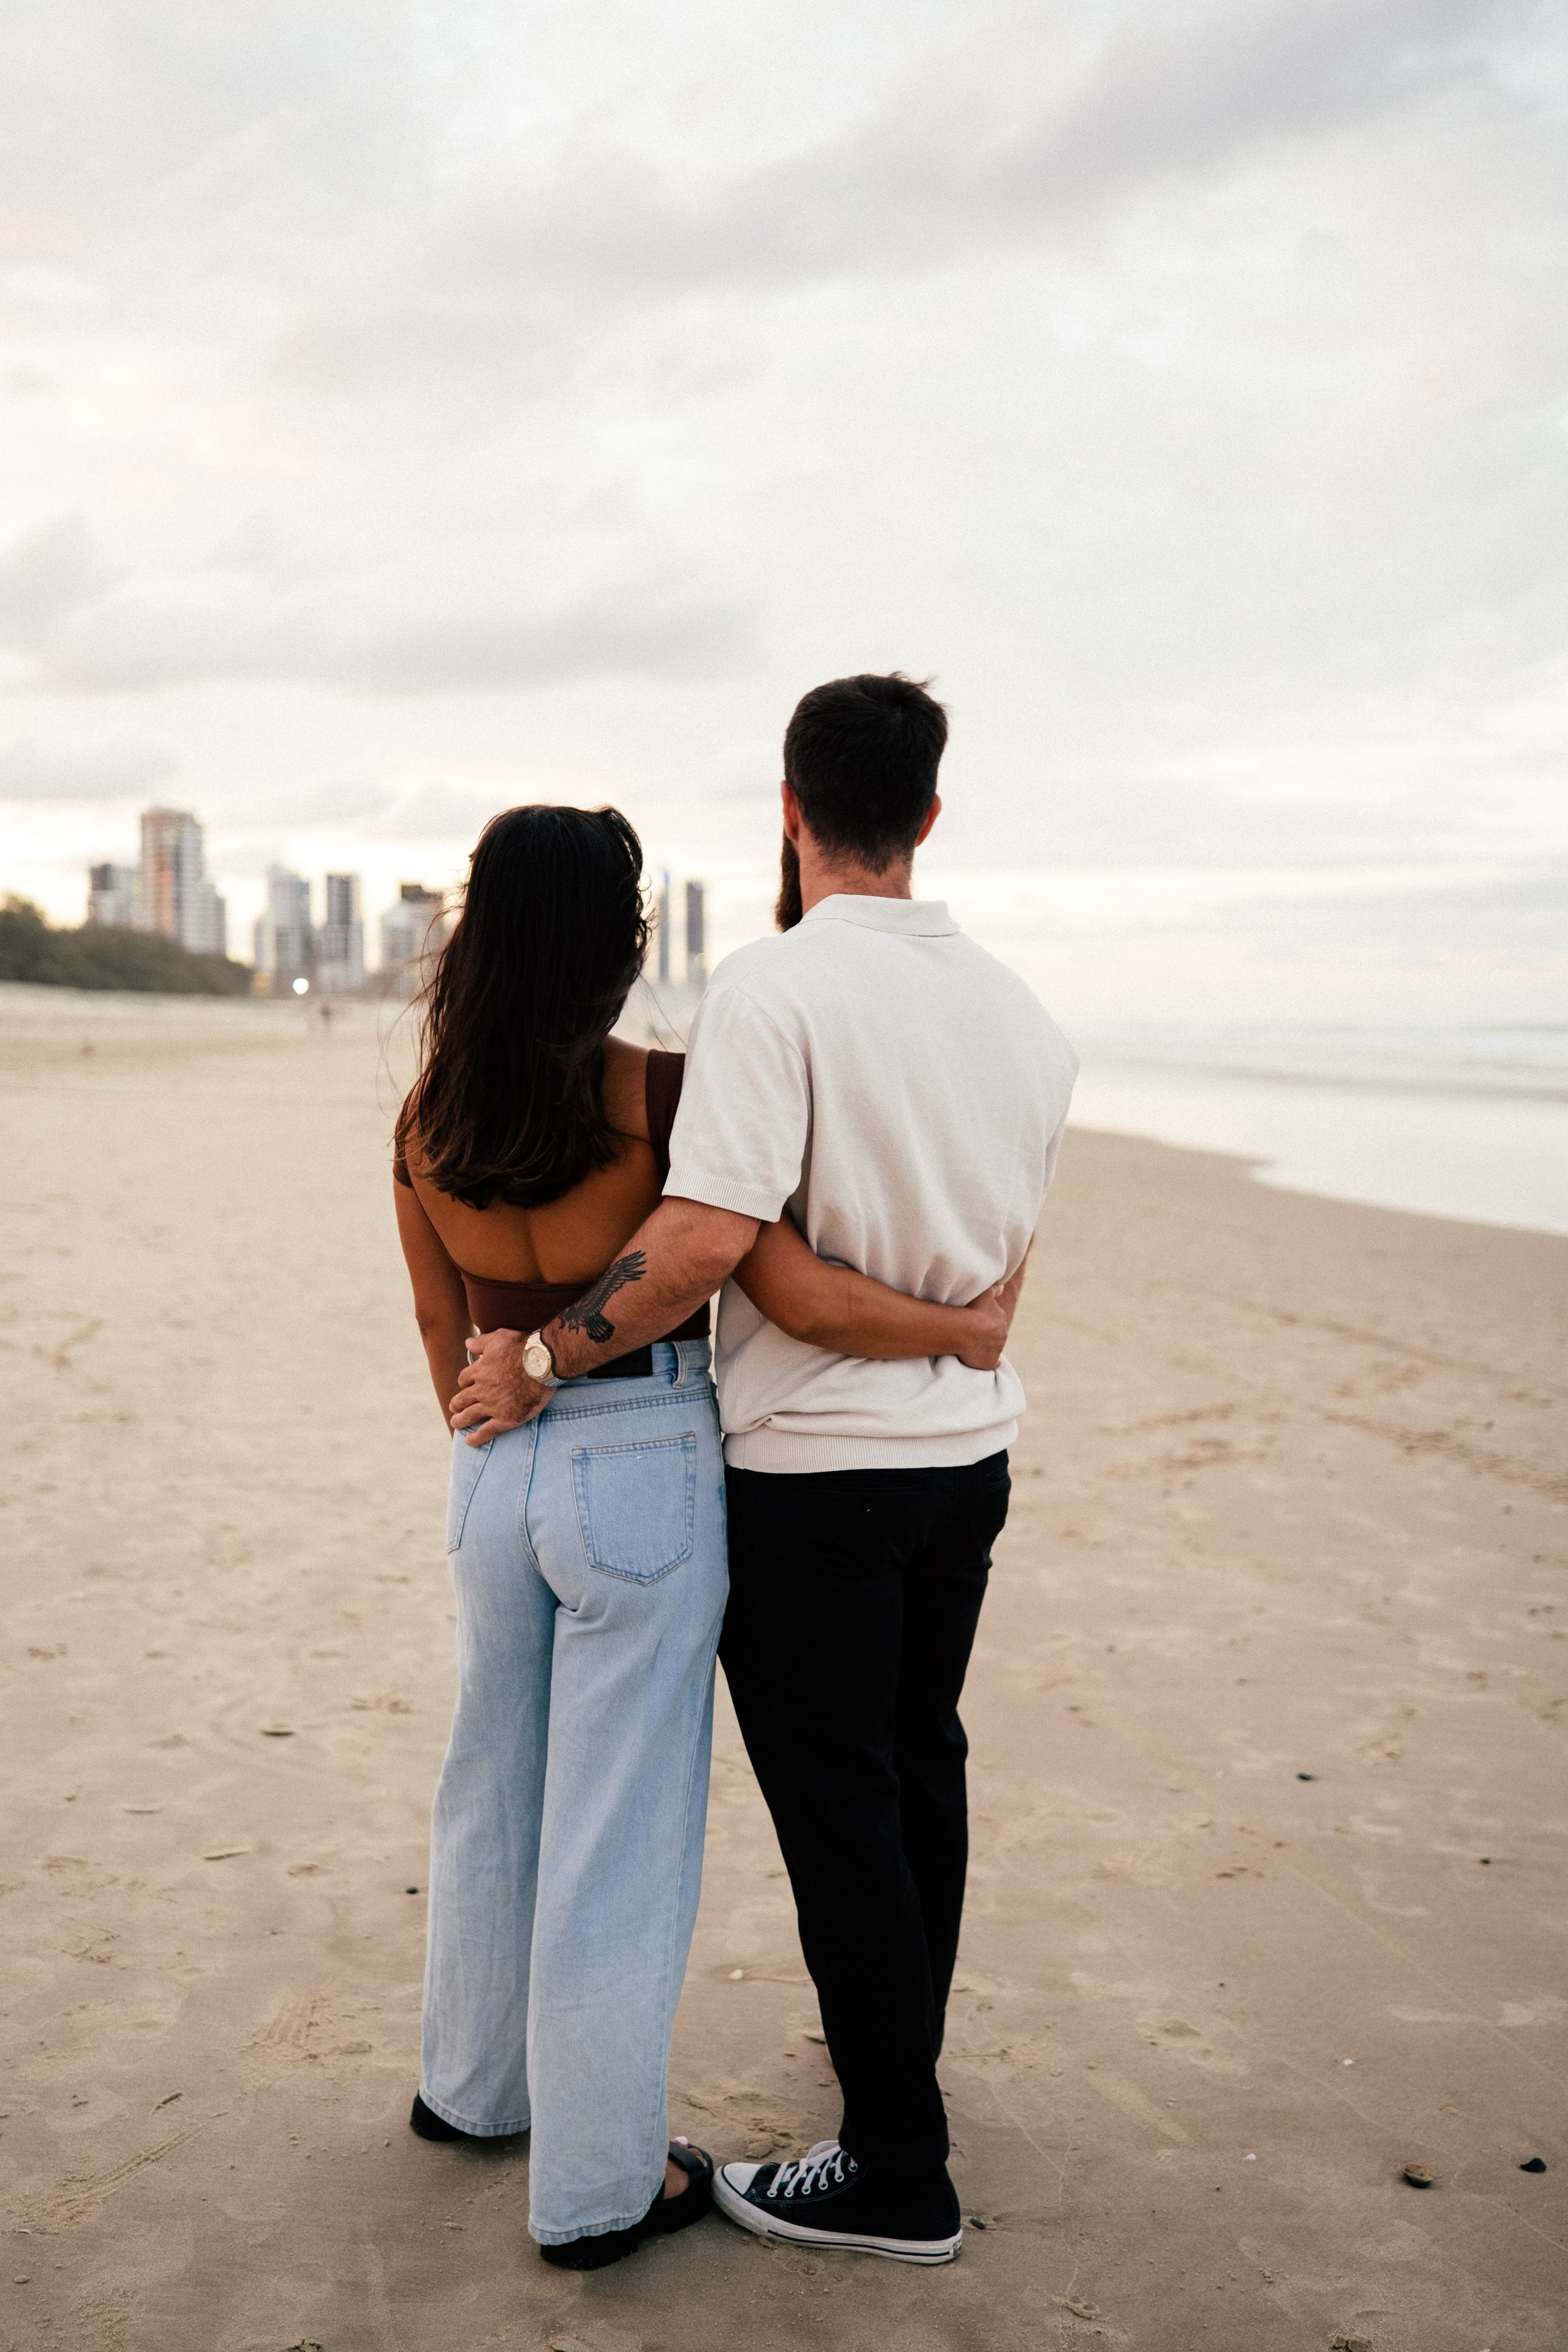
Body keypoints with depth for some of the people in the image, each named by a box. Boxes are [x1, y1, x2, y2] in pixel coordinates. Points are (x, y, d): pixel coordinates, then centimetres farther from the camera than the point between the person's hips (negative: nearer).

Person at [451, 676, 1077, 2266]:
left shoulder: (773, 988, -18)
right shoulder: (1019, 1013, 4)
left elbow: (705, 1238, -27)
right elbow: (1005, 1268, 11)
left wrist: (541, 1362, -16)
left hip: (814, 1468, -7)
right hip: (969, 1450, 7)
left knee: (836, 1805, 5)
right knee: (918, 1768, 22)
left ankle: (898, 2169, 16)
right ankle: (903, 2038, 42)